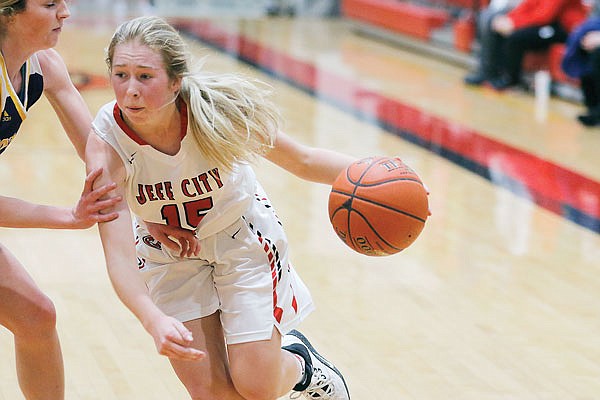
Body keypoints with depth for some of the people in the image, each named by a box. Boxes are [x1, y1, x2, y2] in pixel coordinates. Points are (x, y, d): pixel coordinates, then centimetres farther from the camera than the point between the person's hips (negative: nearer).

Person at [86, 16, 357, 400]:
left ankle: (299, 363, 30)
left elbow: (302, 160, -15)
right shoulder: (106, 143, -29)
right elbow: (118, 254, -35)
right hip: (168, 251, 1)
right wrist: (154, 321, -53)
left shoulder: (216, 112, -30)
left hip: (241, 237, -1)